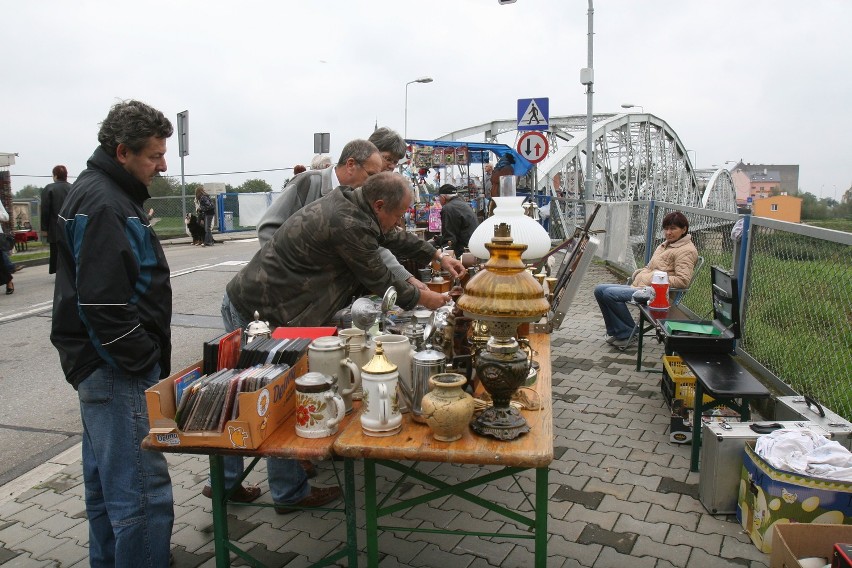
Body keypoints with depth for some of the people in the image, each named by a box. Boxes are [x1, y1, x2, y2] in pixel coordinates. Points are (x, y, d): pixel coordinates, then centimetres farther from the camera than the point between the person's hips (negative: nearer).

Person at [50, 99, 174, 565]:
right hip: (118, 372, -11)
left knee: (106, 485, 21)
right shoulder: (102, 204, -16)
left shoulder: (99, 193, 16)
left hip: (105, 368, 11)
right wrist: (145, 364, -15)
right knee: (144, 495, -6)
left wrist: (148, 359, 19)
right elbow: (102, 304, -24)